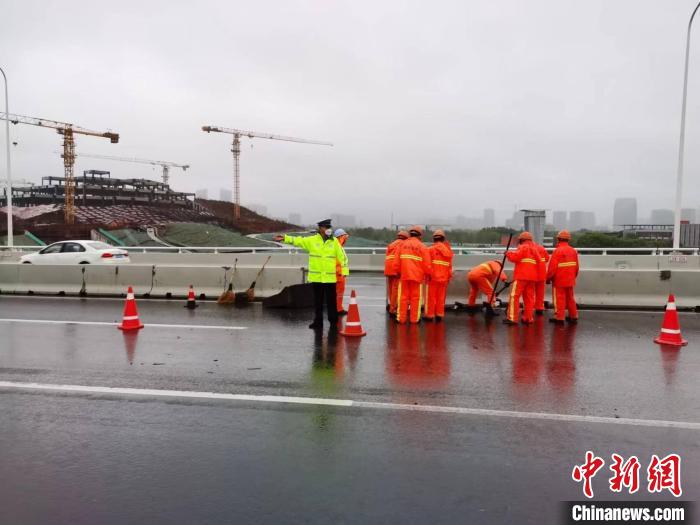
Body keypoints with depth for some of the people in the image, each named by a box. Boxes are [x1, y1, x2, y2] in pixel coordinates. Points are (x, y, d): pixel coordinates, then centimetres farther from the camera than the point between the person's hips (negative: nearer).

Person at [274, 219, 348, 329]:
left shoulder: (334, 241, 1)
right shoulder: (311, 240, 2)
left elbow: (342, 256, 2)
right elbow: (298, 241, -2)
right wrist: (285, 238, -13)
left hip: (330, 277, -1)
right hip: (316, 277, 1)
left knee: (331, 301, 5)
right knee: (318, 301, 10)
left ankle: (333, 321, 17)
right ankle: (318, 321, 20)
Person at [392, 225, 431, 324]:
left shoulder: (402, 244, 6)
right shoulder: (422, 247, -1)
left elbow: (396, 261, 4)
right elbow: (427, 264, -2)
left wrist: (397, 271, 16)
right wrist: (428, 274, 11)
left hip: (404, 275, 2)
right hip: (417, 275, -2)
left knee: (403, 296, 9)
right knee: (415, 297, 6)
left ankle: (401, 318, 11)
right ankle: (414, 318, 9)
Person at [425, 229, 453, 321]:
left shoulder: (431, 249, -9)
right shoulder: (448, 250, 7)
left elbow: (428, 264, -12)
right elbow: (450, 265, 10)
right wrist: (449, 277, 17)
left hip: (433, 277, -4)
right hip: (444, 278, 5)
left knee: (431, 297, 3)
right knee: (441, 297, 11)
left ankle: (430, 315, 7)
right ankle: (439, 315, 15)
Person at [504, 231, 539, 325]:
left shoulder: (523, 247, -3)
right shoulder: (535, 249, 19)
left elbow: (514, 257, -13)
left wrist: (508, 253, 5)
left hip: (521, 276, -7)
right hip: (532, 277, 7)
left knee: (514, 296, -6)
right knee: (529, 297, 10)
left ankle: (512, 318, -9)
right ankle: (529, 318, 11)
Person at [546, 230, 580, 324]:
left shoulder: (557, 251, -16)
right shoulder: (573, 251, 7)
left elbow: (552, 267, -17)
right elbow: (576, 266, 13)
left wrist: (548, 278, -7)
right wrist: (574, 276, 26)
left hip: (559, 280, -7)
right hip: (570, 280, 7)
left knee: (559, 298, 0)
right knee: (570, 298, 16)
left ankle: (559, 317, 2)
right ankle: (573, 316, 23)